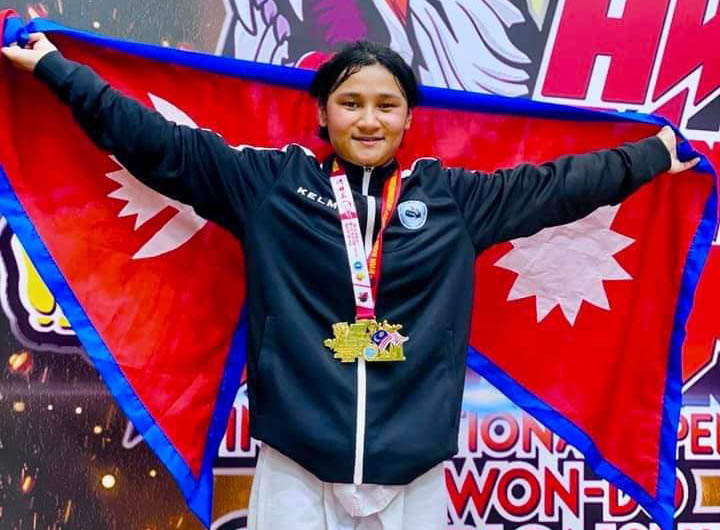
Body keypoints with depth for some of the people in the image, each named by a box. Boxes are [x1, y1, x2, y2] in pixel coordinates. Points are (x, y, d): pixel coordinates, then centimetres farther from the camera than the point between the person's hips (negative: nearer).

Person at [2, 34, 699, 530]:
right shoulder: (269, 182, 3)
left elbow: (556, 184, 17)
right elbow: (156, 143, 5)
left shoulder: (453, 197, 8)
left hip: (412, 472, 2)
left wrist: (654, 154, 25)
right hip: (296, 466, -1)